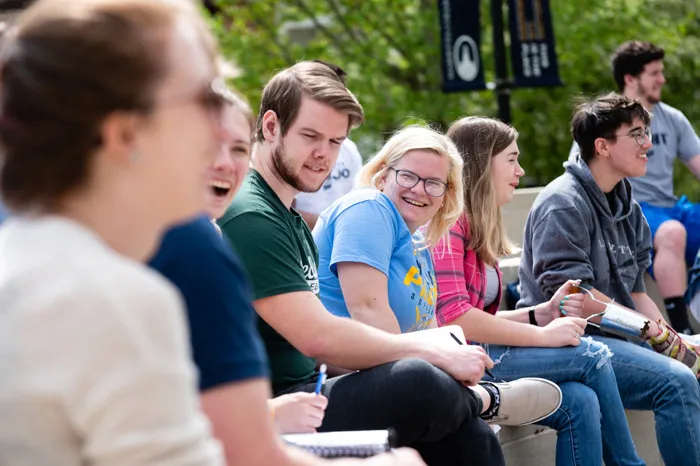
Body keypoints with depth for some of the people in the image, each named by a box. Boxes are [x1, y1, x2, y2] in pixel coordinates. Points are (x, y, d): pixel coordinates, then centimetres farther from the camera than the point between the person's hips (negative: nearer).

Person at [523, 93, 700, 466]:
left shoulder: (626, 205, 17)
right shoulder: (564, 204, -11)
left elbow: (634, 288, 15)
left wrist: (669, 335, -2)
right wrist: (651, 329, -17)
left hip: (616, 336, 9)